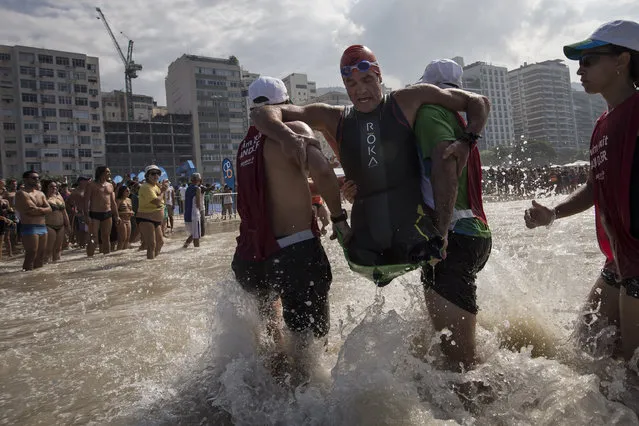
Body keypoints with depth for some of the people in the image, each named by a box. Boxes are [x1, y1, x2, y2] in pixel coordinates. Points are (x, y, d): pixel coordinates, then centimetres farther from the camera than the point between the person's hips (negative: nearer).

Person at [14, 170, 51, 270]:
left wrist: (38, 210, -9)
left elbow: (49, 209, 7)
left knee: (41, 256, 9)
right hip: (29, 227, -7)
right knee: (31, 255, -11)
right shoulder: (22, 194, -6)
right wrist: (42, 209, -1)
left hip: (42, 227, 8)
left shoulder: (40, 193, 18)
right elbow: (31, 210, -17)